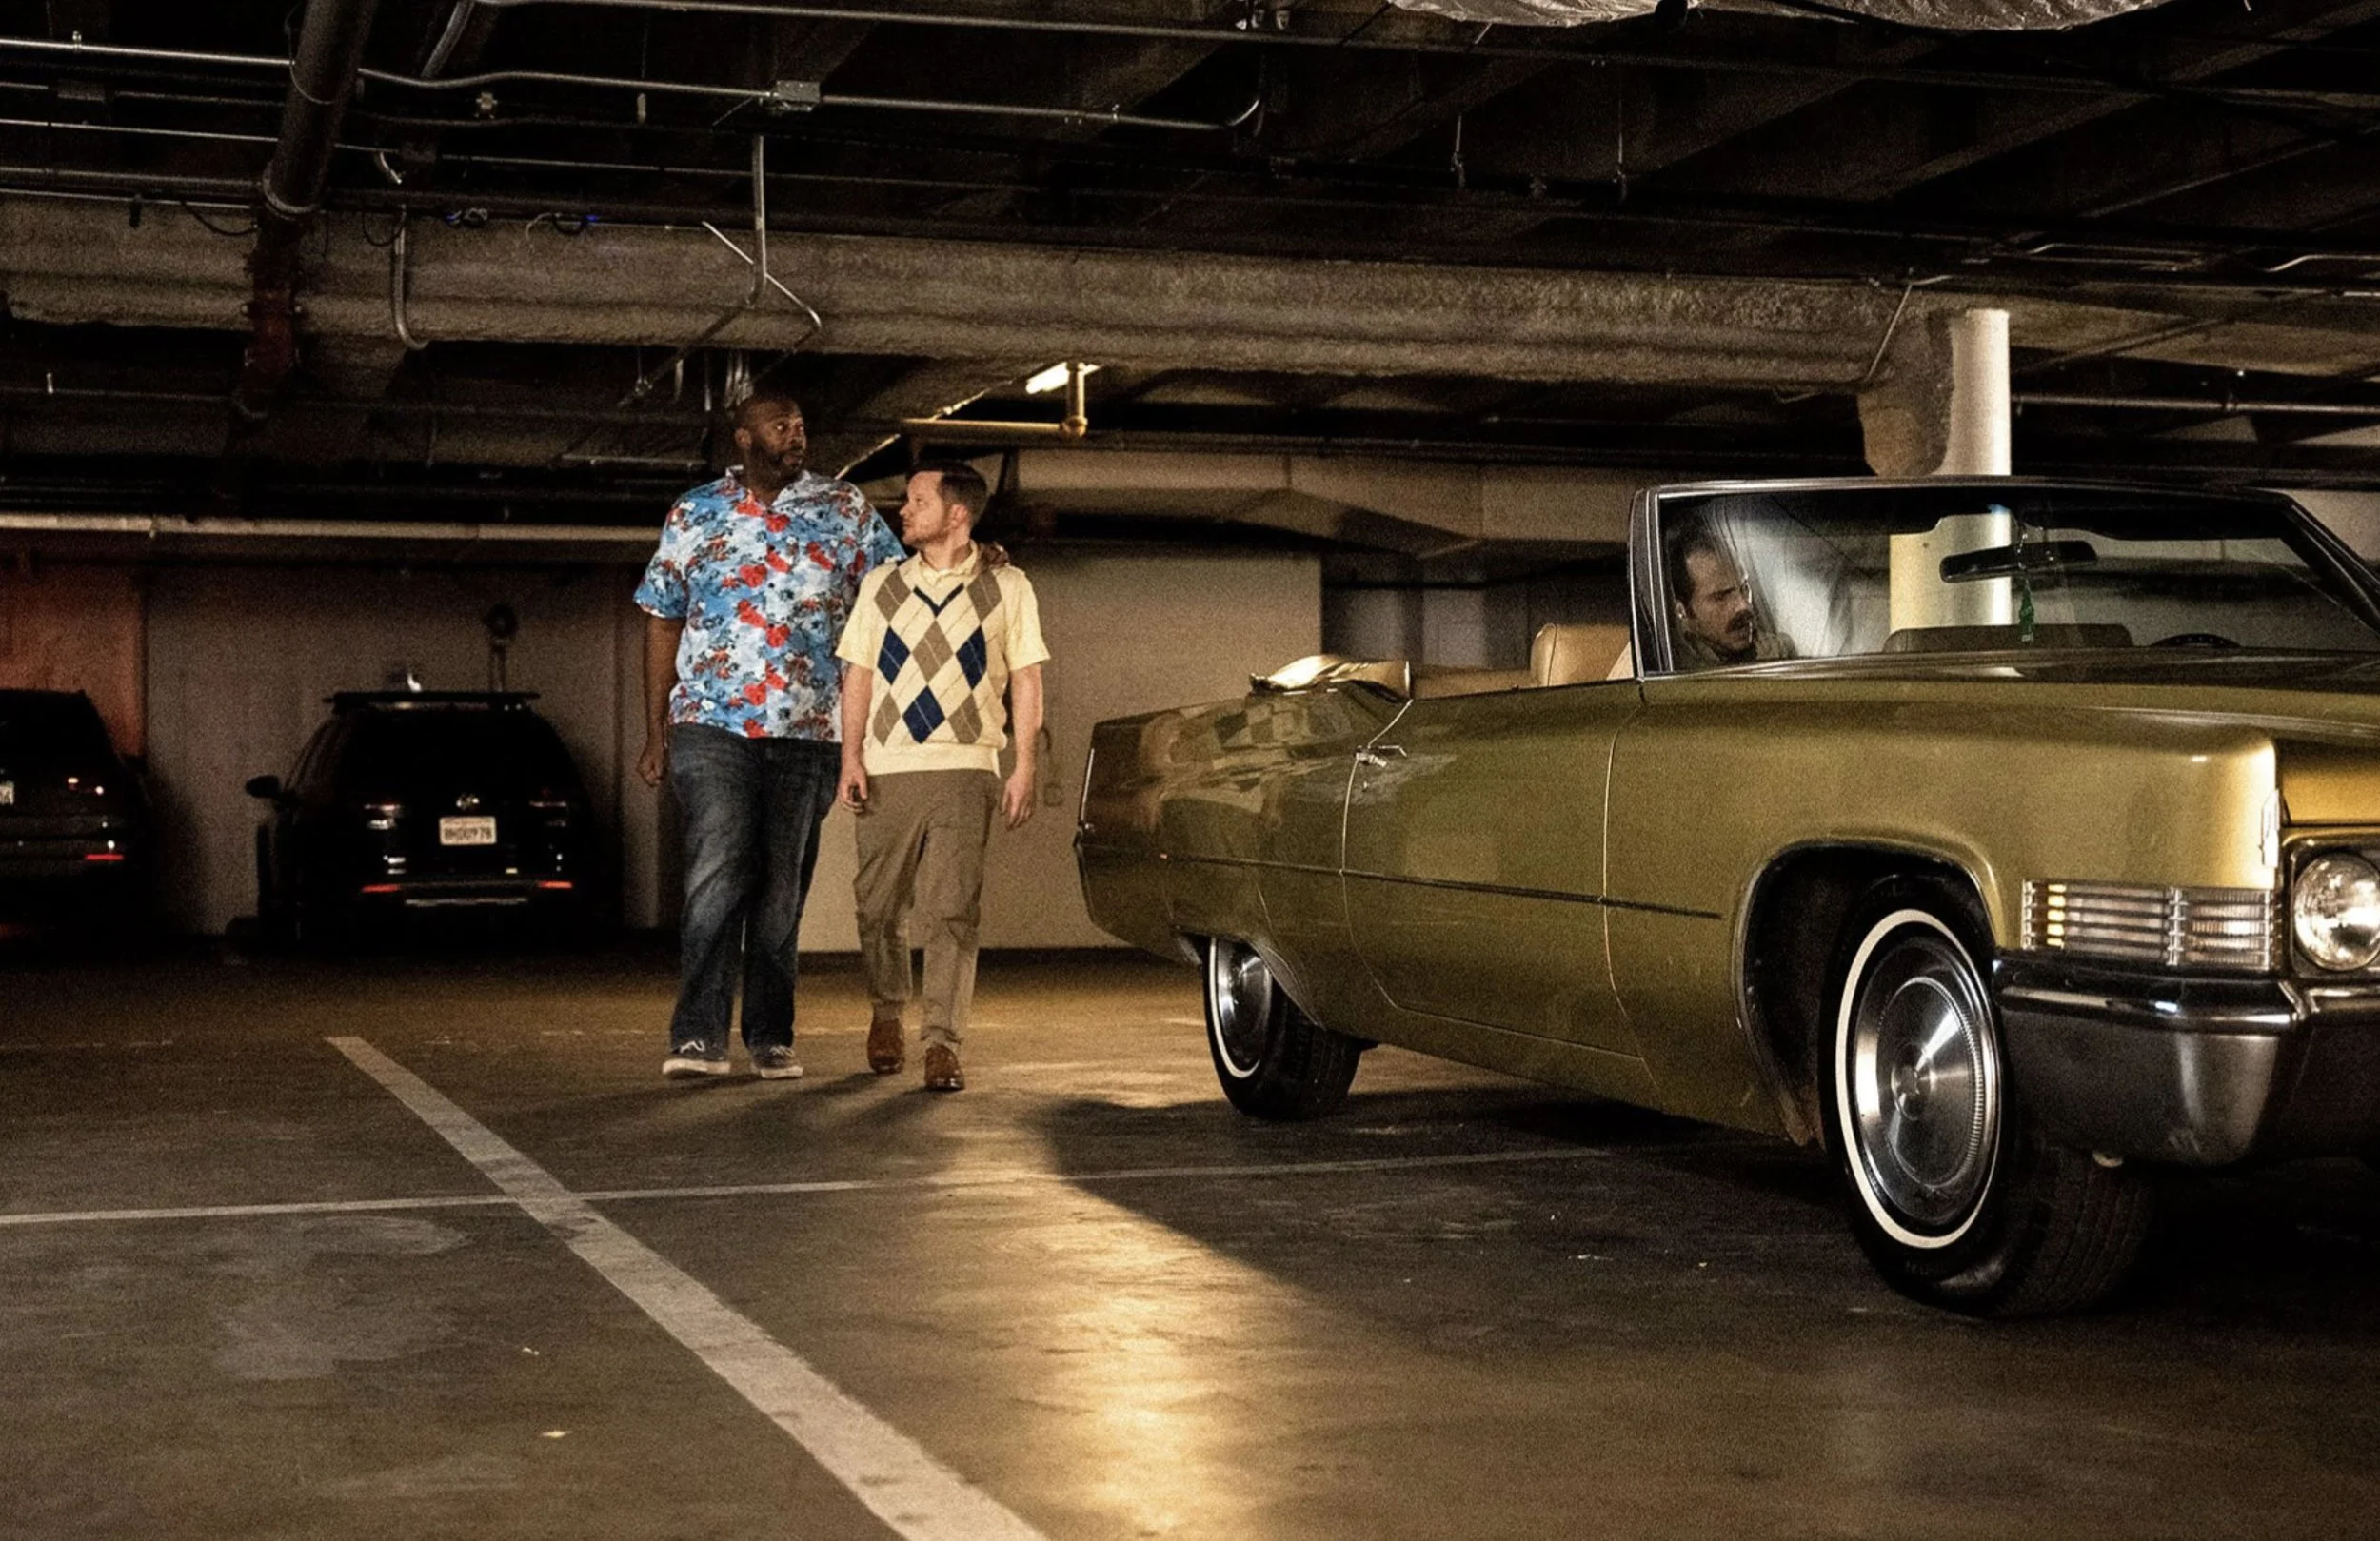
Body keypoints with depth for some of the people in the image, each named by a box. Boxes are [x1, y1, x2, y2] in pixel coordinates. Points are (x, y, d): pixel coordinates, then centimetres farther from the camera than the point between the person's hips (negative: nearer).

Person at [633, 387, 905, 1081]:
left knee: (783, 888, 6)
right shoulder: (694, 514, 8)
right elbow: (662, 622, 10)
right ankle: (698, 1036, -10)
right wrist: (655, 732, 6)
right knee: (717, 875, -11)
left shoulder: (844, 508, 9)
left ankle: (771, 1038, 13)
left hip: (809, 731, 2)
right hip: (712, 725, -1)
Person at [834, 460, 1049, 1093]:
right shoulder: (881, 585, 12)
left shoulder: (1007, 589, 6)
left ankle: (943, 1042, -7)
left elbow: (1026, 681, 6)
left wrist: (1024, 767, -3)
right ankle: (887, 1012, 29)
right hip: (887, 771, 3)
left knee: (952, 910, -9)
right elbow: (858, 676, 12)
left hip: (966, 768, -2)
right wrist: (851, 759, 2)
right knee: (880, 906, 7)